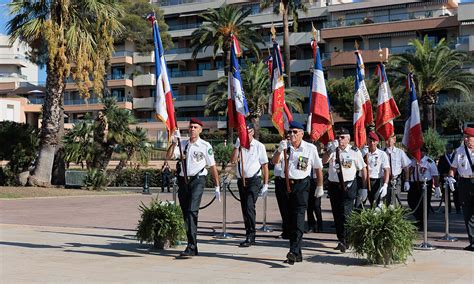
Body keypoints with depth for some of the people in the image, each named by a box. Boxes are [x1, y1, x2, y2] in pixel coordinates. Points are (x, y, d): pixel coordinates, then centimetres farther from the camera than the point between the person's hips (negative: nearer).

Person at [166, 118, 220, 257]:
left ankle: (192, 247, -22)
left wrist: (217, 186, 2)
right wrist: (174, 142, -12)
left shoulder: (205, 146, 0)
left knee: (192, 211, -19)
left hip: (198, 180, -5)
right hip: (183, 181, 5)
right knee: (185, 213, 9)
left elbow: (212, 166, 3)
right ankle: (192, 245, 20)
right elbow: (169, 156, 1)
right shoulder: (182, 144, 11)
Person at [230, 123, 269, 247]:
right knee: (244, 208, 11)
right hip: (241, 180, 5)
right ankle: (249, 235, 22)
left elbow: (265, 166, 1)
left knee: (249, 206, -18)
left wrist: (265, 185, -3)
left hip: (254, 180, -5)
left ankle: (250, 236, -15)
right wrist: (237, 146, -12)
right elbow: (233, 160, -4)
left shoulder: (259, 146, -1)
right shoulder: (239, 145, 9)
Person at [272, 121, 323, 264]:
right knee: (290, 219, 8)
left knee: (298, 219, -15)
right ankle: (298, 254, 18)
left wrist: (320, 187, 14)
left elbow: (318, 168, 10)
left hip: (301, 184, -4)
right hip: (286, 184, 4)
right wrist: (280, 150, -28)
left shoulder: (310, 148, -1)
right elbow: (274, 161, -10)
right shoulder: (285, 146, 4)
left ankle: (294, 251, -22)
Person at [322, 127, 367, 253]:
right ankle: (341, 240, 21)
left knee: (345, 213, -15)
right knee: (336, 214, 10)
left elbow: (363, 169, 5)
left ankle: (344, 241, -17)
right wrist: (330, 151, -29)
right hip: (333, 185, 4)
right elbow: (323, 161, -12)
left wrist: (364, 188, 1)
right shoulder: (332, 149, 6)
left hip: (349, 186, -4)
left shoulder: (354, 151, 0)